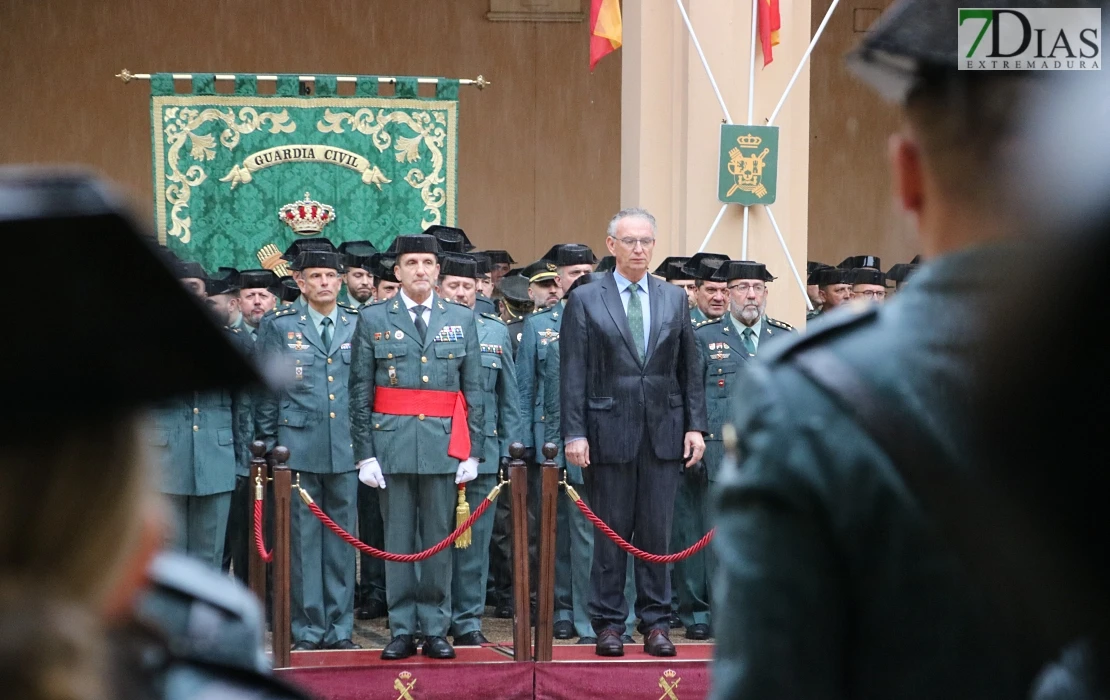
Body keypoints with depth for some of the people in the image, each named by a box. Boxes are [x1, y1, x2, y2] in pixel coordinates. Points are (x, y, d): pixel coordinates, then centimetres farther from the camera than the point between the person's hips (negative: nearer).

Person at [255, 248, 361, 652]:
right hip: (298, 448, -1)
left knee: (342, 539, 5)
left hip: (345, 450, 2)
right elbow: (267, 392, 6)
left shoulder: (359, 326, 8)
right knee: (303, 539, 1)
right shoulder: (279, 327, 4)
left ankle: (339, 629, 13)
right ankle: (306, 630, 8)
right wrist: (269, 446, 2)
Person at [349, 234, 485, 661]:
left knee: (439, 540, 4)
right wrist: (364, 453, -4)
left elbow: (474, 390, 8)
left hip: (445, 445, 1)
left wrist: (473, 451, 2)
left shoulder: (462, 320, 9)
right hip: (392, 445, -1)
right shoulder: (373, 320, 5)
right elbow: (360, 392, 3)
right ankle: (402, 631, 9)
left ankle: (435, 630, 11)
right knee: (397, 541, 3)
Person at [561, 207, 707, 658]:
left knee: (657, 532, 3)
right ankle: (608, 624, 9)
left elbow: (690, 368, 11)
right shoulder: (585, 301, 2)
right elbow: (574, 374, -2)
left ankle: (655, 622, 11)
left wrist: (696, 426, 4)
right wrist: (574, 433, -8)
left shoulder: (674, 299, 10)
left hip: (664, 432, 2)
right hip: (609, 431, -2)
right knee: (610, 532, 2)